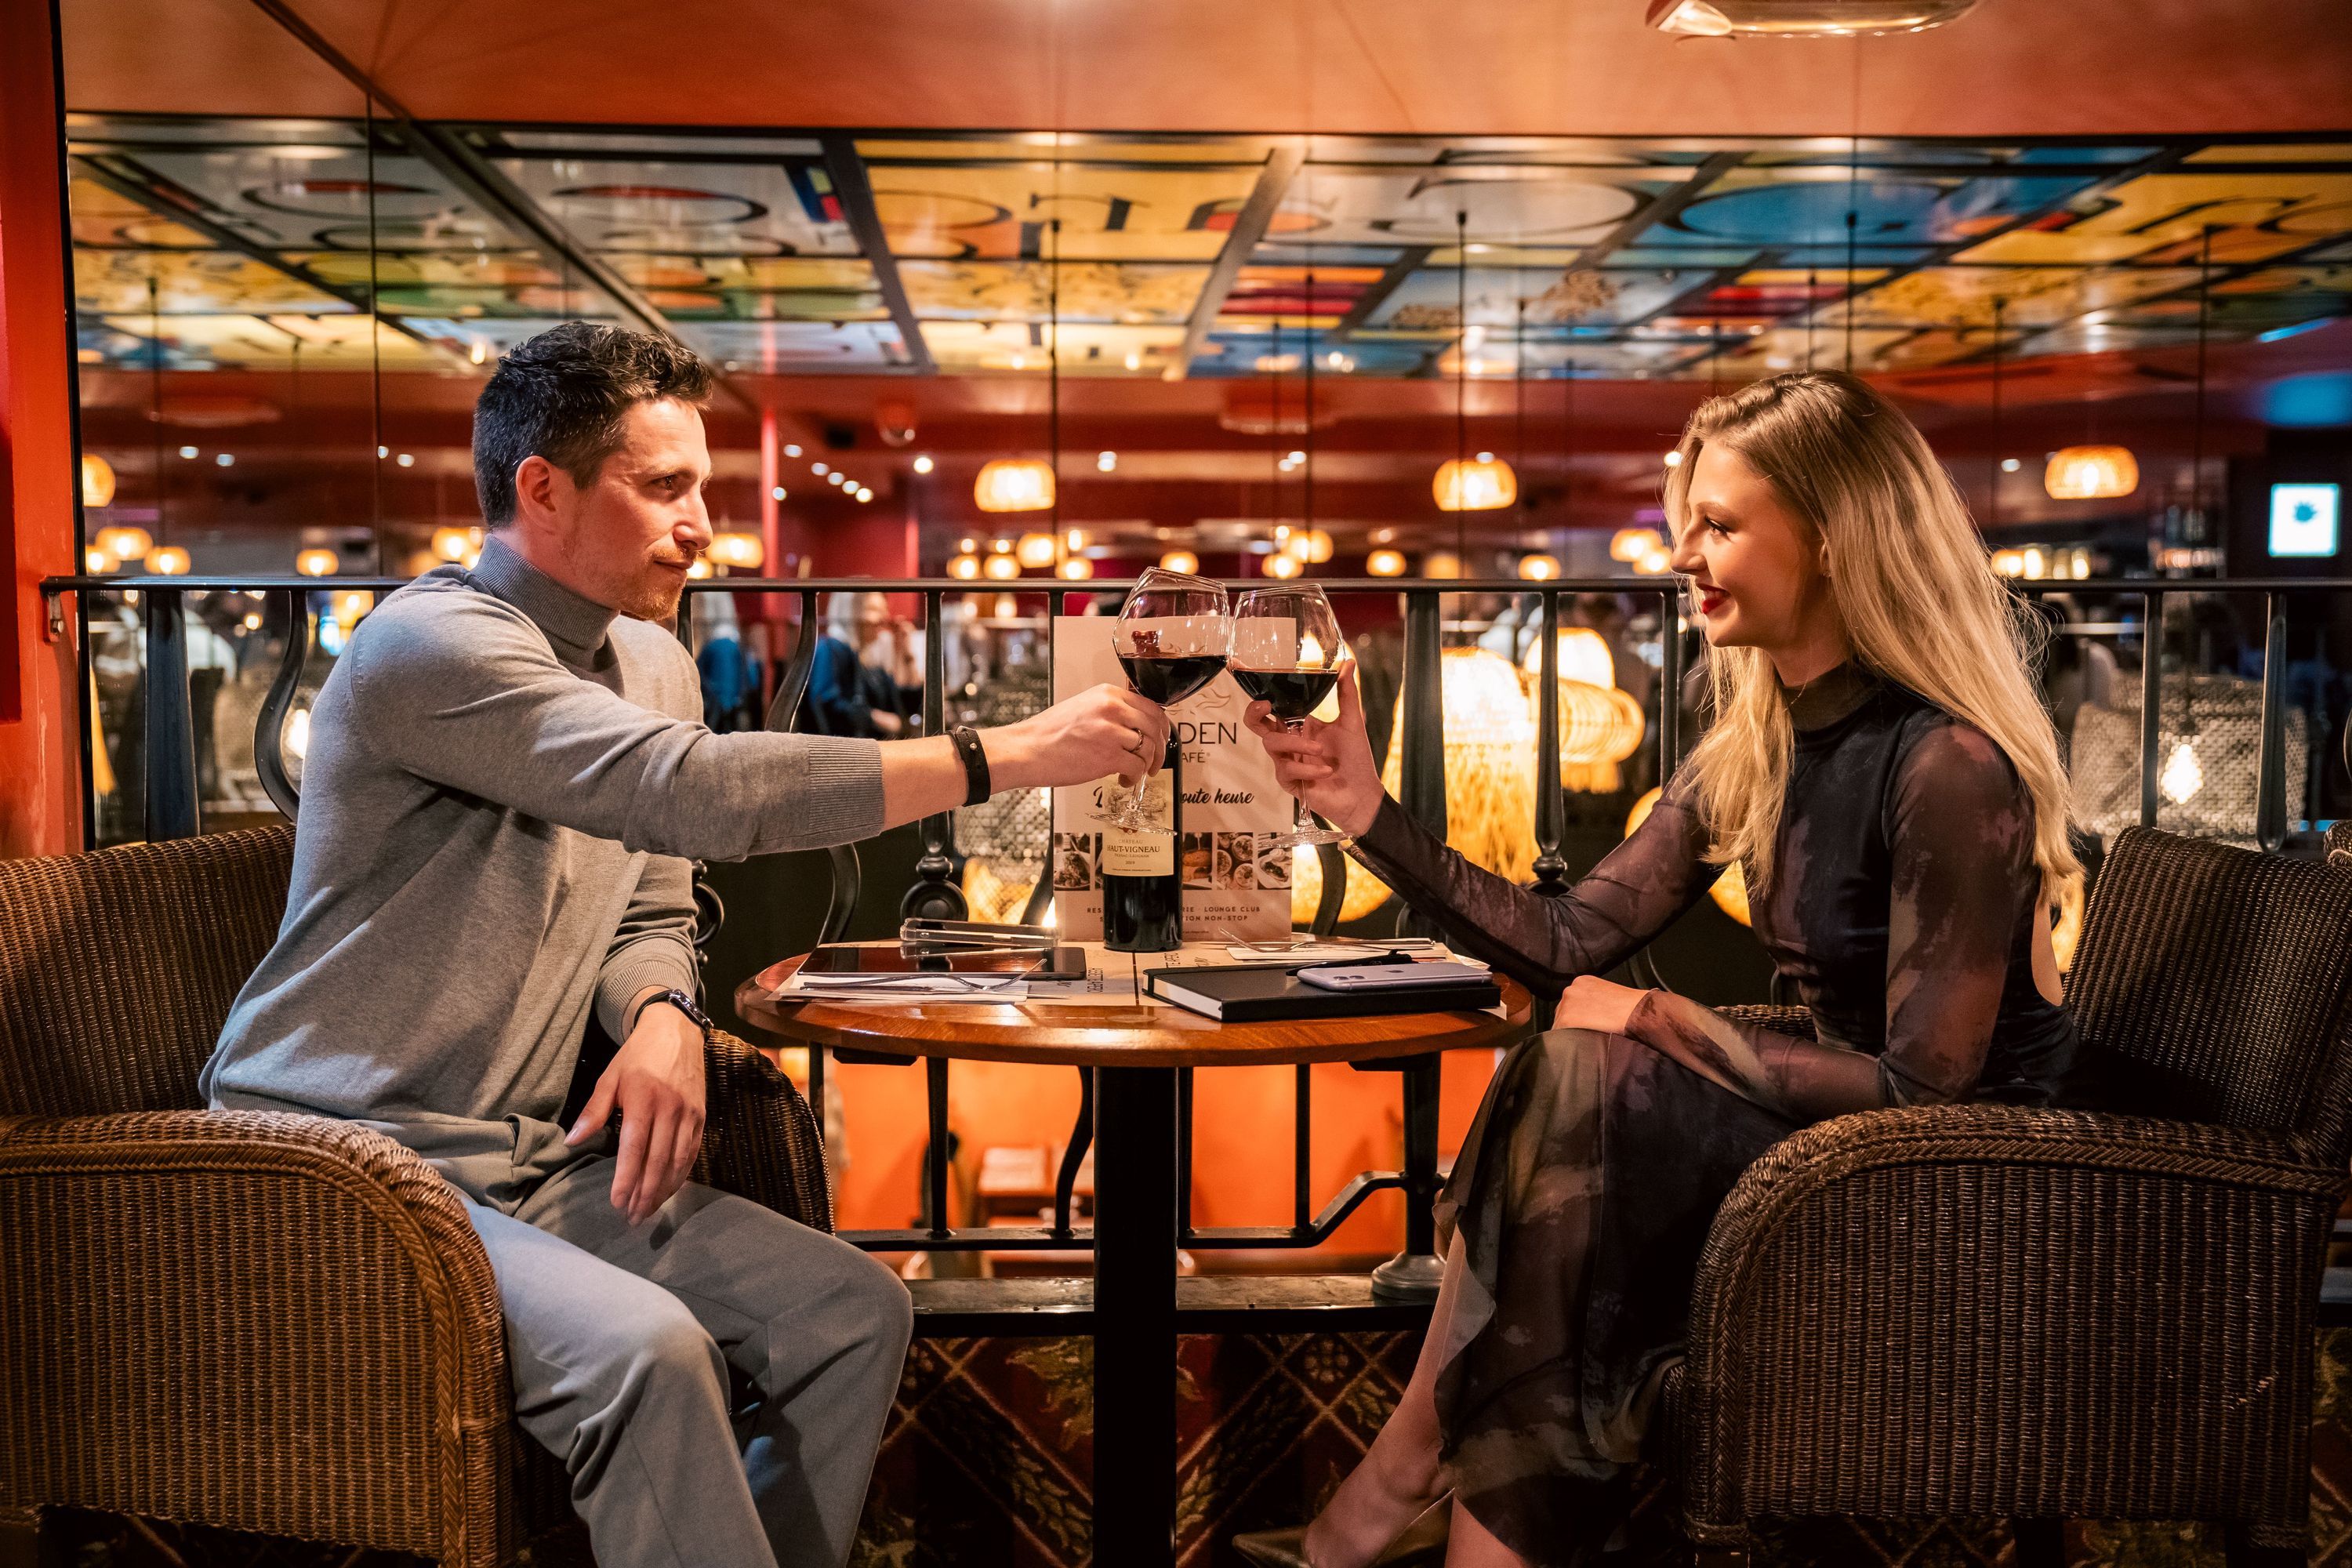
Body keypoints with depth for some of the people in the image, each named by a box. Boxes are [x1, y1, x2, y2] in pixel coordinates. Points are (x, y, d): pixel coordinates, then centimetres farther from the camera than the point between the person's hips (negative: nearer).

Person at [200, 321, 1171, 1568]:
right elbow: (700, 794, -30)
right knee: (646, 1348, -31)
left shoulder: (653, 661, 10)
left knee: (855, 1312, -3)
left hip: (530, 1154, 8)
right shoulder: (433, 646, -18)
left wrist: (660, 1019, -8)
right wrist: (1002, 756, -28)